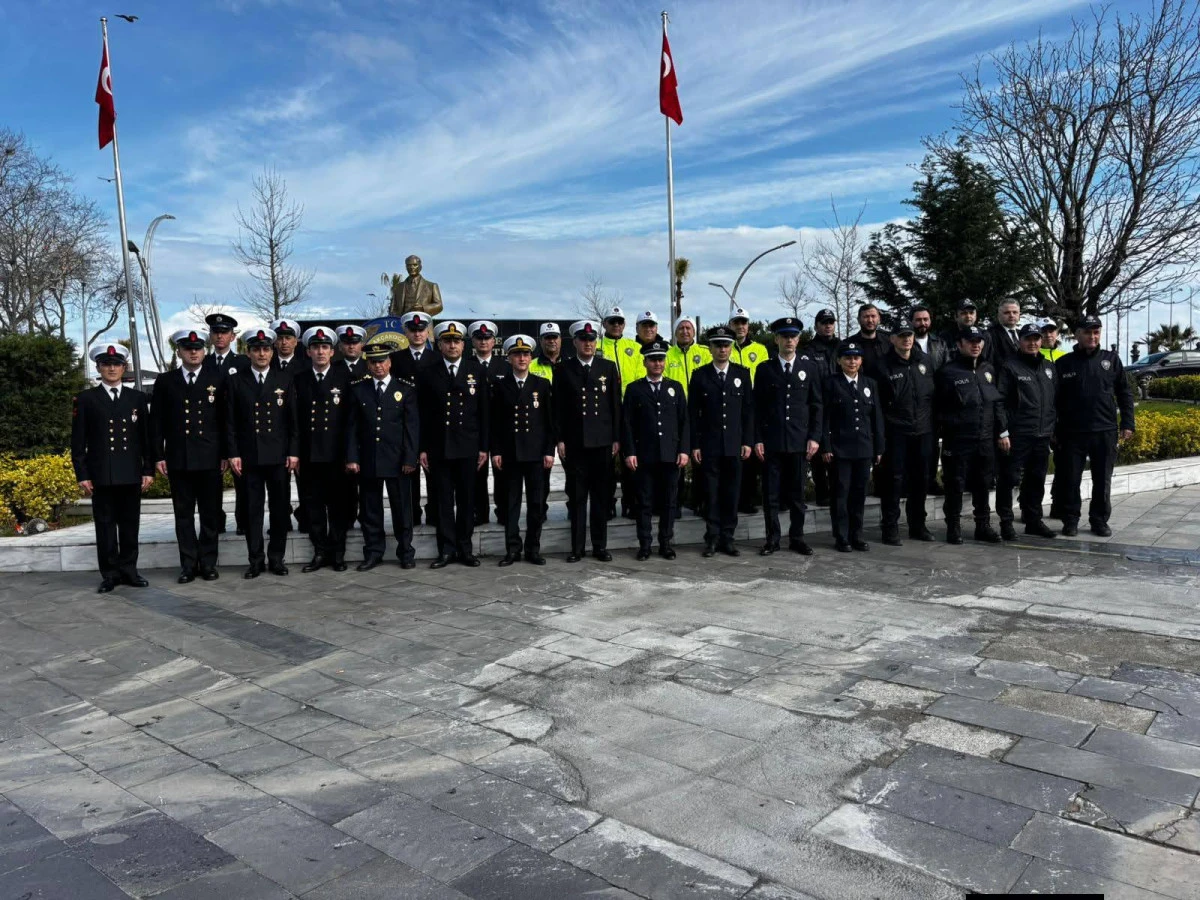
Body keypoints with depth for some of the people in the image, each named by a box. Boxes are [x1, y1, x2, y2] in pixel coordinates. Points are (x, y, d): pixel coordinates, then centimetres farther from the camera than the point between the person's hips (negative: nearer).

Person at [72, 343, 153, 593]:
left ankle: (129, 570, 16)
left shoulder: (138, 398, 10)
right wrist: (82, 475, -3)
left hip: (132, 474, 2)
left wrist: (148, 470, 3)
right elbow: (78, 441, 3)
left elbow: (147, 437, 9)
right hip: (101, 475, -1)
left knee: (130, 525, 7)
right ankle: (110, 574, 11)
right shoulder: (85, 399, 4)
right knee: (105, 525, 4)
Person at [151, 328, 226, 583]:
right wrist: (158, 456, 1)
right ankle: (188, 564, 14)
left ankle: (208, 563, 14)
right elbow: (156, 423, 7)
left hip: (210, 459, -1)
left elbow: (225, 419, 4)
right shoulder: (165, 381, 7)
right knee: (183, 514, 6)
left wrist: (226, 454, 0)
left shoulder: (217, 380, 5)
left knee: (210, 513, 4)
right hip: (178, 459, 1)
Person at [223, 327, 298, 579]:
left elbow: (293, 419, 5)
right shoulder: (235, 381, 6)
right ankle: (256, 559, 12)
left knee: (280, 508, 5)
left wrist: (293, 452, -2)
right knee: (252, 509, 4)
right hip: (248, 456, 0)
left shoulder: (285, 380, 7)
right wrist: (232, 454, -4)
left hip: (279, 456, 1)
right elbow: (230, 421, 4)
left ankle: (276, 558, 15)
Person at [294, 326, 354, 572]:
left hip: (337, 452, -2)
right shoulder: (299, 380, 9)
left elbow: (353, 415, 0)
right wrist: (295, 451, 1)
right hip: (310, 453, 2)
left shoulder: (345, 377, 2)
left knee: (339, 503, 4)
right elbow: (295, 418, 7)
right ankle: (320, 552, 16)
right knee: (313, 504, 6)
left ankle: (338, 553, 15)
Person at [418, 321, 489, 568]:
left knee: (467, 499, 6)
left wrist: (484, 447, -1)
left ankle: (465, 548, 16)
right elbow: (422, 414, 3)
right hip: (438, 447, 0)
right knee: (444, 500, 4)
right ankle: (446, 550, 12)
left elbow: (483, 411, 3)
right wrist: (422, 448, -2)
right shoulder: (428, 373, 4)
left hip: (468, 447, 0)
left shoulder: (476, 370, 4)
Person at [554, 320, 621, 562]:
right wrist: (560, 440, -3)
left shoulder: (609, 368, 7)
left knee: (601, 495, 6)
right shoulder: (564, 370, 5)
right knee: (576, 496, 3)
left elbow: (616, 405, 5)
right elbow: (558, 408, 4)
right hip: (574, 442, -1)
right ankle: (577, 547, 10)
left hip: (602, 442, 1)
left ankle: (600, 546, 14)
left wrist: (616, 438, 0)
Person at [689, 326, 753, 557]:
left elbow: (749, 409, 6)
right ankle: (712, 538, 11)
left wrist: (747, 441, 0)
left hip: (735, 445, 1)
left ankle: (727, 538, 13)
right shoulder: (700, 375, 3)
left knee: (732, 493, 5)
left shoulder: (742, 373, 7)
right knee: (711, 493, 3)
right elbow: (693, 413, 1)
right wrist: (695, 445, -4)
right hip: (709, 445, -1)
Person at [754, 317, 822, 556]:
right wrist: (757, 440, -3)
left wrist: (814, 437, -2)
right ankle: (773, 539, 11)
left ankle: (797, 538, 16)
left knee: (797, 493, 7)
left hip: (800, 441, 1)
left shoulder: (810, 368, 8)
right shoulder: (765, 369, 5)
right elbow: (758, 408, 3)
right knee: (771, 494, 2)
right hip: (771, 441, 0)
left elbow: (816, 406, 6)